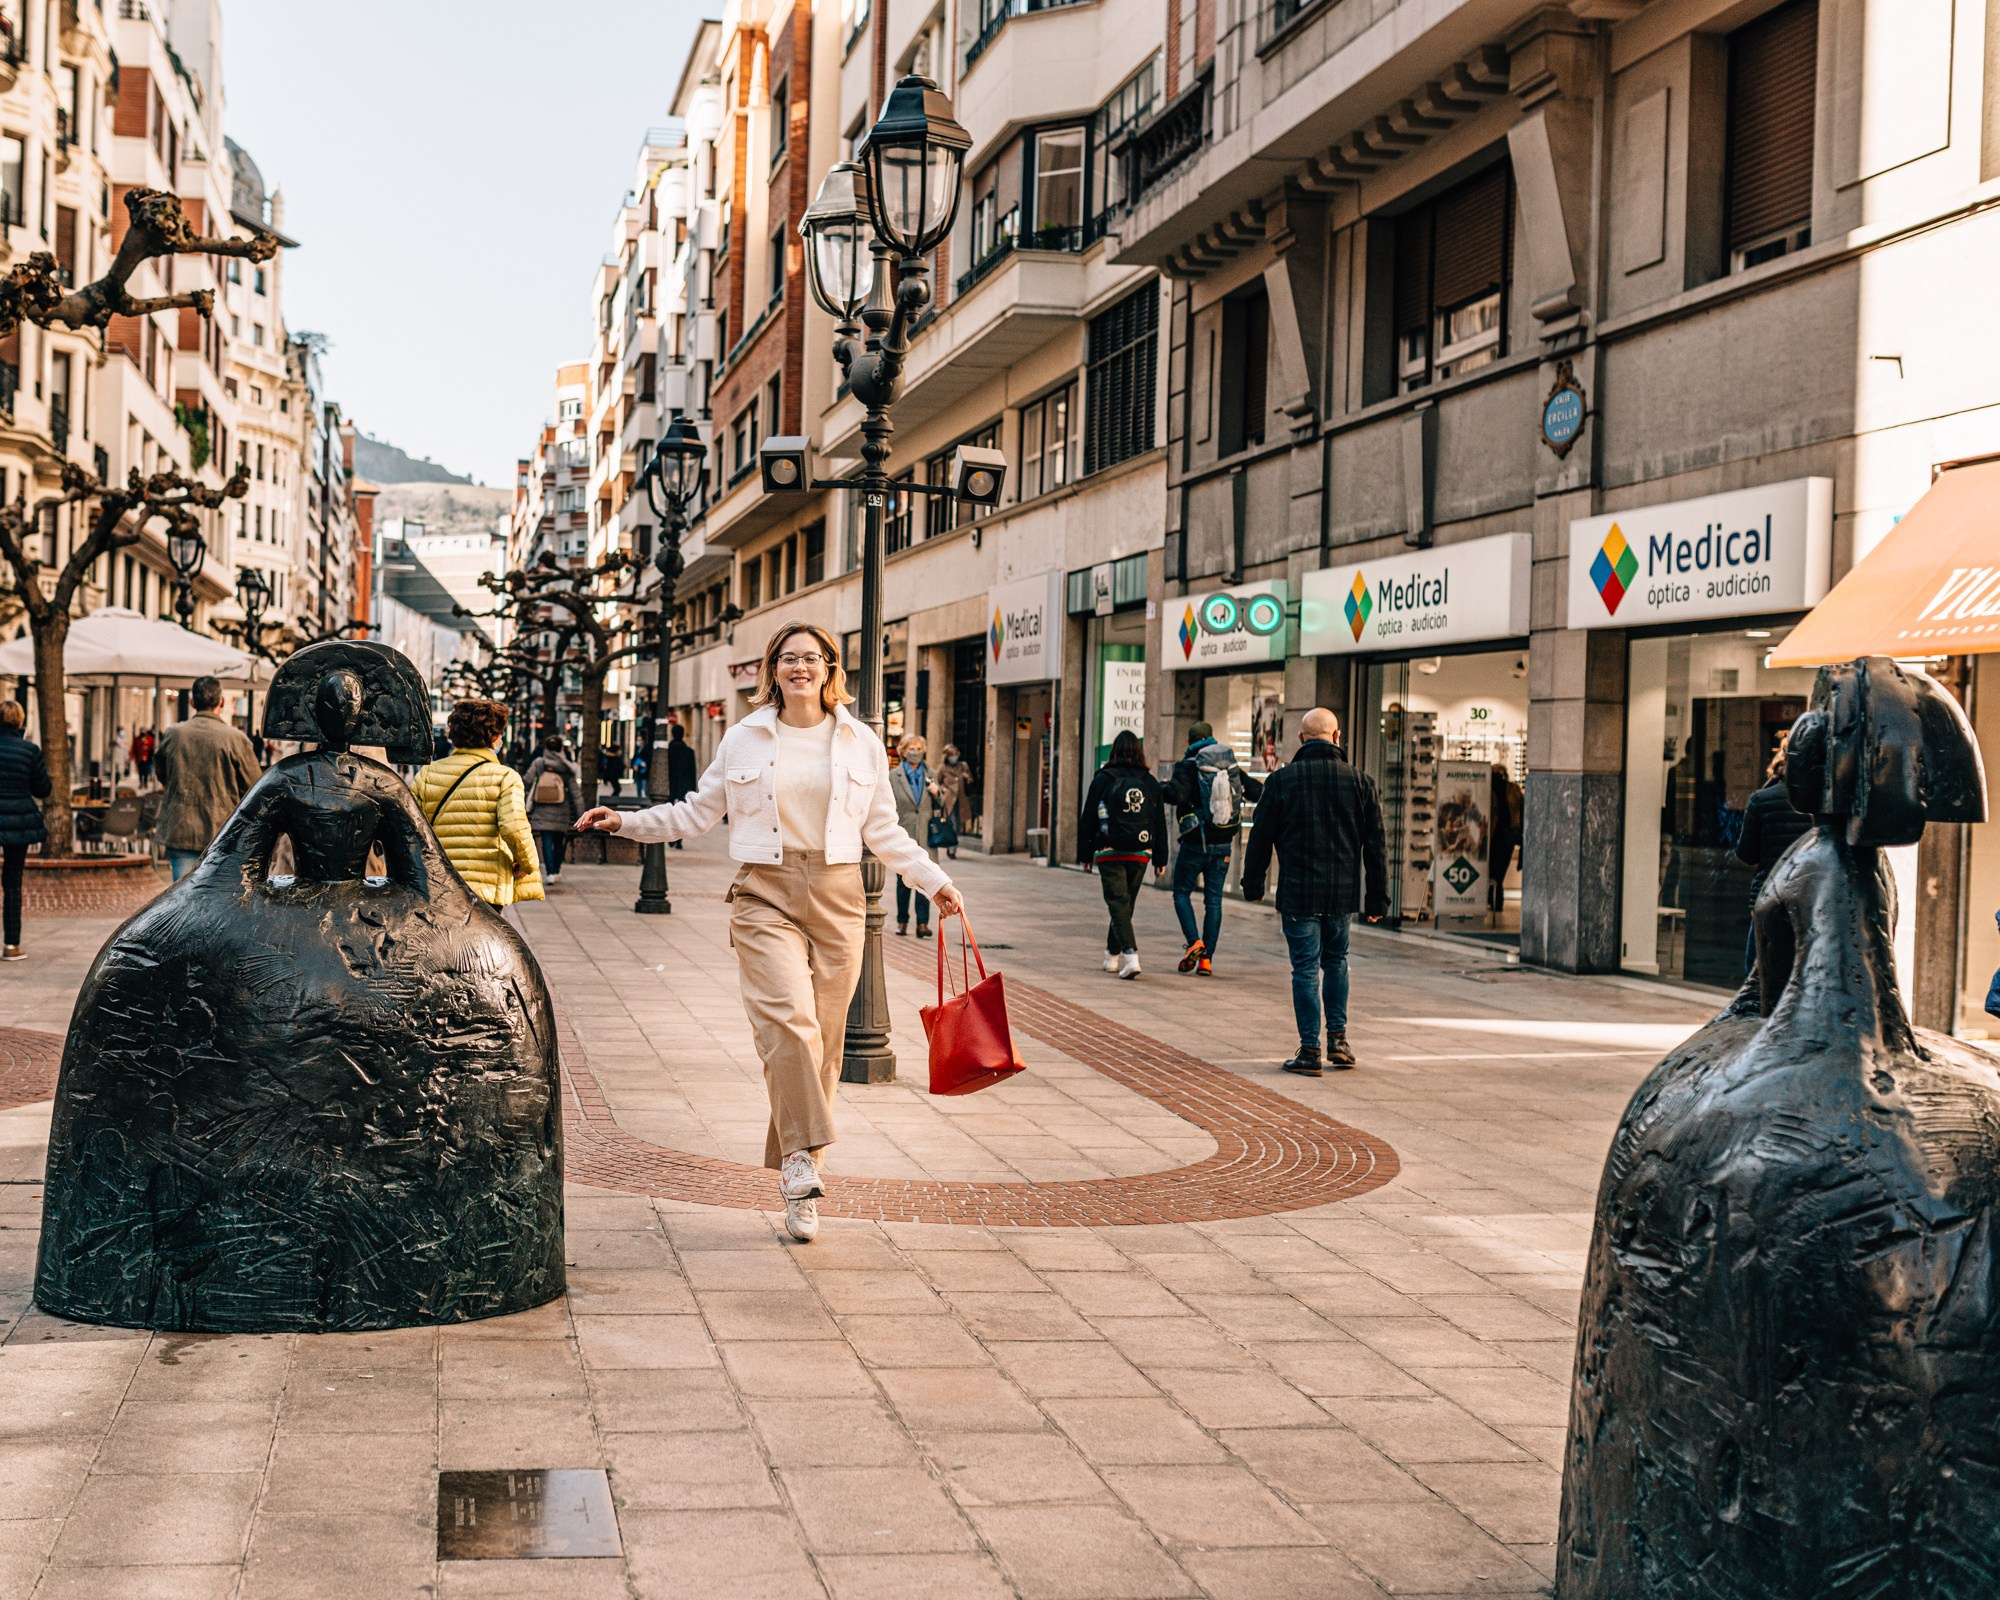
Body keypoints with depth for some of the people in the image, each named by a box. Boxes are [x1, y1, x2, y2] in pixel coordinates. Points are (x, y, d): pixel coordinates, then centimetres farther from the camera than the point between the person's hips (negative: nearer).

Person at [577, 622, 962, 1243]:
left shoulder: (861, 743, 9)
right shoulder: (744, 740, 7)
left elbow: (882, 829, 17)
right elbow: (697, 812, 15)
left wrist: (934, 881, 13)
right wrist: (626, 821, 7)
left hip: (837, 895, 2)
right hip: (766, 894, -2)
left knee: (823, 1036, 1)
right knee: (789, 1018, -22)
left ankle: (796, 1166, 10)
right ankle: (801, 1161, -24)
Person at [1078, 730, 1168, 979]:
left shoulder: (1103, 780, -3)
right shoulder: (1150, 783, 6)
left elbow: (1088, 820, -1)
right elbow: (1160, 824, 8)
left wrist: (1085, 855, 6)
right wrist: (1160, 859, 13)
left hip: (1110, 853, -3)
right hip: (1140, 855, 3)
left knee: (1118, 904, -5)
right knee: (1126, 904, 16)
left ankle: (1130, 954, -23)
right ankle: (1112, 956, 27)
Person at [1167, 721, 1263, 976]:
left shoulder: (1187, 766, -10)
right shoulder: (1231, 766, 4)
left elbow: (1178, 794, -26)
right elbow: (1256, 791, 4)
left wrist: (1164, 786, -6)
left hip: (1195, 843, -4)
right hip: (1223, 845, 4)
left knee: (1182, 893, 12)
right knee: (1214, 900, 8)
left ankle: (1194, 942, -9)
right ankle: (1206, 959, 5)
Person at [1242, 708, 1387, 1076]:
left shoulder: (1281, 780, -5)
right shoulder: (1361, 782, 1)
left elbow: (1261, 837, 0)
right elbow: (1375, 845, 4)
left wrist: (1253, 885, 12)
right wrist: (1377, 898, 10)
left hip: (1298, 893, -2)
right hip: (1344, 893, 2)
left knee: (1306, 968, 2)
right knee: (1336, 960, 21)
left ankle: (1310, 1050, 2)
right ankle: (1338, 1038, 17)